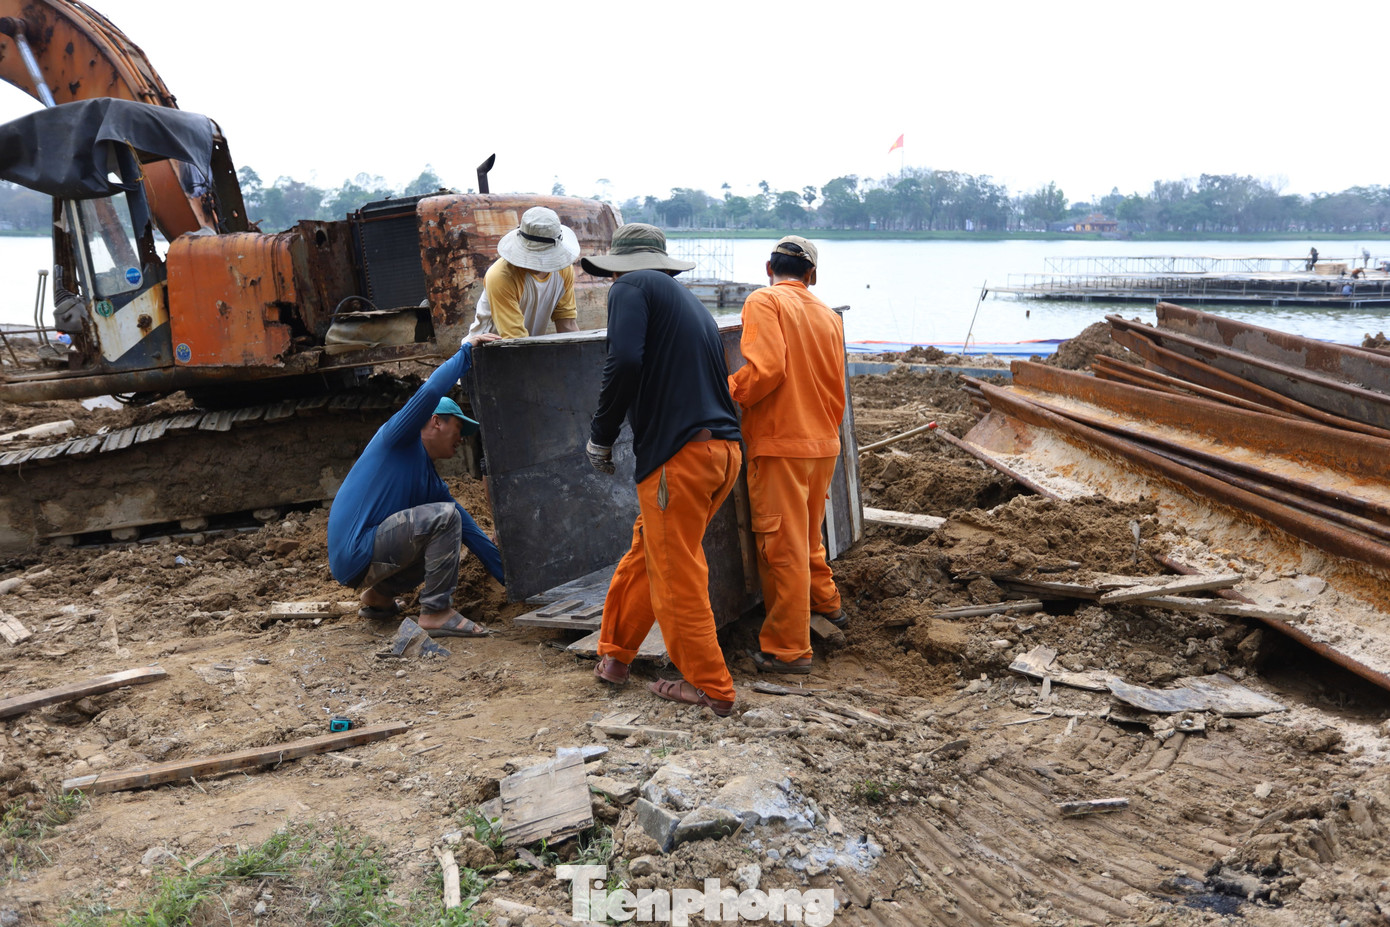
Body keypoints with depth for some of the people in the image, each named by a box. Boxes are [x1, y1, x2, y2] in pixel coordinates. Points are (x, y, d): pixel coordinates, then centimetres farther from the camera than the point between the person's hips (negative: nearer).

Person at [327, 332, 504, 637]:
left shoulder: (433, 484, 19)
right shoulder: (399, 439, -2)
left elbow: (471, 533, 17)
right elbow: (430, 392, -20)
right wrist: (465, 351, -9)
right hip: (355, 552, -9)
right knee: (444, 517, -21)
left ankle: (379, 596, 20)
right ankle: (436, 612, -16)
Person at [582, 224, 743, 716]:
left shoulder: (632, 288, 0)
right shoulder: (690, 302, 25)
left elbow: (625, 363, -17)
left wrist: (601, 436, -6)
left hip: (678, 454, -9)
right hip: (724, 449, 9)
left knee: (676, 576, 2)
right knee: (645, 552, 21)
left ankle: (711, 689, 12)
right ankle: (615, 656, 33)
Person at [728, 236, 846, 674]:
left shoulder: (764, 301, -7)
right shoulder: (829, 315, 13)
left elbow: (767, 367, -21)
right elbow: (836, 388, 16)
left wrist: (724, 394, -9)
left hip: (780, 443, -7)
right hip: (823, 442, 7)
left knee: (782, 546, 0)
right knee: (808, 536, 25)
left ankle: (788, 649, 6)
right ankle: (826, 604, 39)